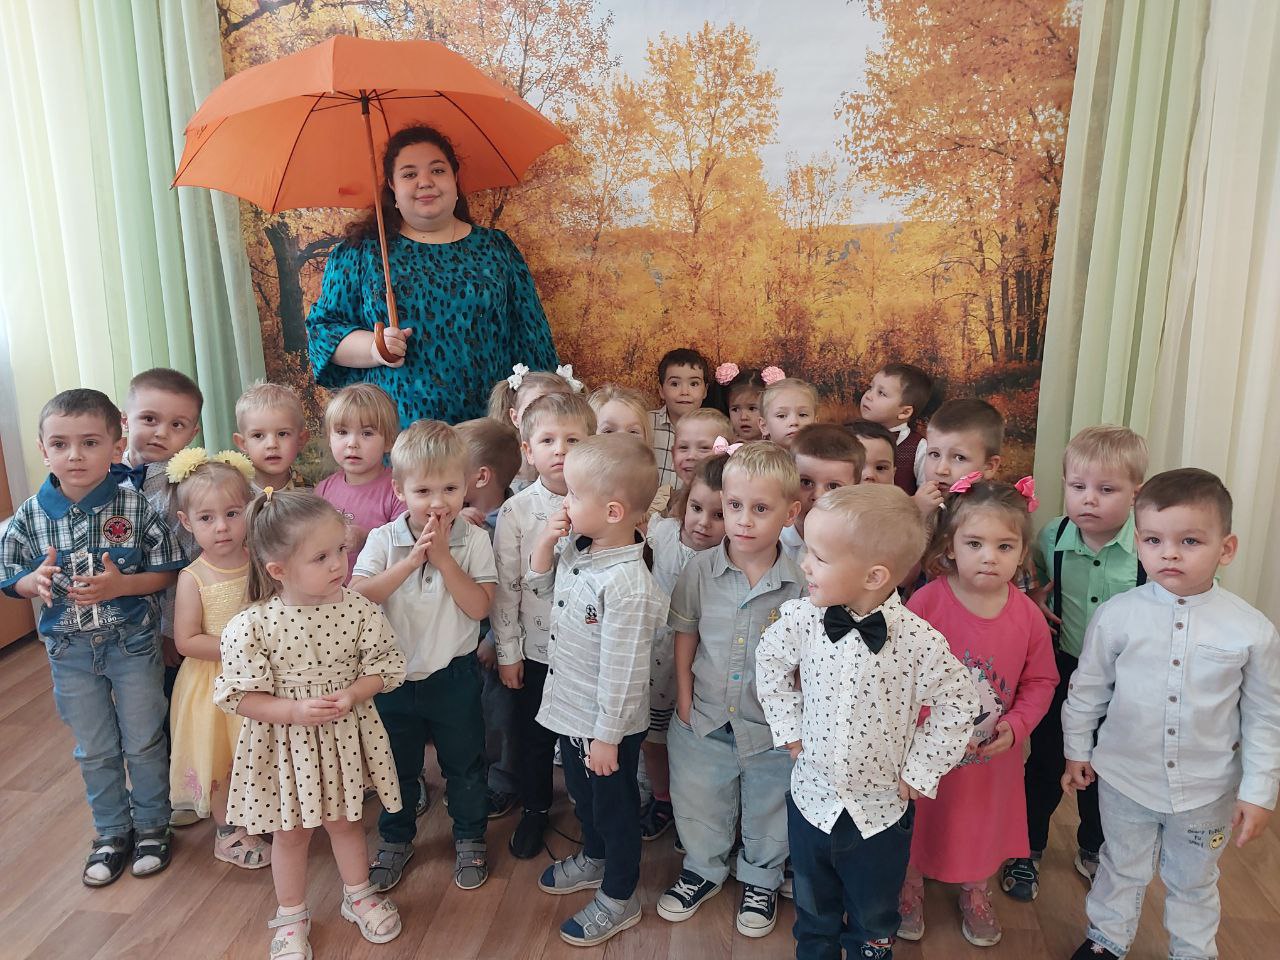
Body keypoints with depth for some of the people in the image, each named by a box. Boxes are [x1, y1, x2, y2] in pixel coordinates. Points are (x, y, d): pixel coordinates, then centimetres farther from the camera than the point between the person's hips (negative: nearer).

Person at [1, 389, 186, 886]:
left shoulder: (135, 507, -15)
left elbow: (167, 572, -10)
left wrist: (120, 585, -26)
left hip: (133, 644, -2)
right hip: (71, 650, 3)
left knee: (144, 742, 11)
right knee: (95, 750, 17)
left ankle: (152, 825, 33)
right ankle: (111, 832, 37)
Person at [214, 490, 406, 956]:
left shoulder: (356, 609, -16)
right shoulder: (252, 627, -22)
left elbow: (382, 666, -7)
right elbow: (241, 696, -16)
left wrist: (351, 695, -24)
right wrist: (296, 711, -27)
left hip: (344, 739, 1)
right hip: (285, 744, -1)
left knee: (345, 820, 22)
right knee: (291, 831, 19)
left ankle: (359, 895, 47)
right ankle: (291, 916, 43)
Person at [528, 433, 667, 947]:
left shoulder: (627, 585, -33)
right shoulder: (575, 548, -8)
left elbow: (623, 671, -27)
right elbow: (540, 587, 10)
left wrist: (607, 735, -19)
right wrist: (545, 544, -8)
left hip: (606, 726, -8)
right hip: (571, 710, 8)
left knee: (615, 808, 16)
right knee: (582, 795, 30)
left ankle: (619, 898, 38)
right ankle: (594, 859, 56)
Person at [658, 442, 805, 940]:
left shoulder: (801, 583, -17)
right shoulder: (701, 569, -12)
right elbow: (685, 634, 0)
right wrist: (684, 698, 0)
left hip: (771, 726, -1)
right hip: (704, 718, 2)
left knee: (767, 812, 21)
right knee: (698, 804, 22)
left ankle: (761, 881, 48)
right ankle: (703, 870, 49)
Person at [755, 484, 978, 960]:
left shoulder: (919, 641, -26)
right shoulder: (801, 618, -17)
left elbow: (957, 704, -10)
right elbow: (770, 660, 3)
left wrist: (920, 770, -8)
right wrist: (789, 728, 1)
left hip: (882, 811, -2)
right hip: (812, 796, 2)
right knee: (813, 911, 27)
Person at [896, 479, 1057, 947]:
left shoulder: (1027, 615, -11)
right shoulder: (926, 602, -22)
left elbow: (1040, 681, 1)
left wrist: (1016, 726, -12)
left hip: (992, 756, 3)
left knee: (983, 827, 24)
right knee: (916, 826, 18)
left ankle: (975, 894, 52)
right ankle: (910, 889, 47)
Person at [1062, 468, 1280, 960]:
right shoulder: (1116, 615, -15)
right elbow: (1087, 687, -1)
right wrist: (1077, 749, 6)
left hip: (1207, 790, 0)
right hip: (1125, 779, 0)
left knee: (1193, 882, 23)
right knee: (1123, 869, 21)